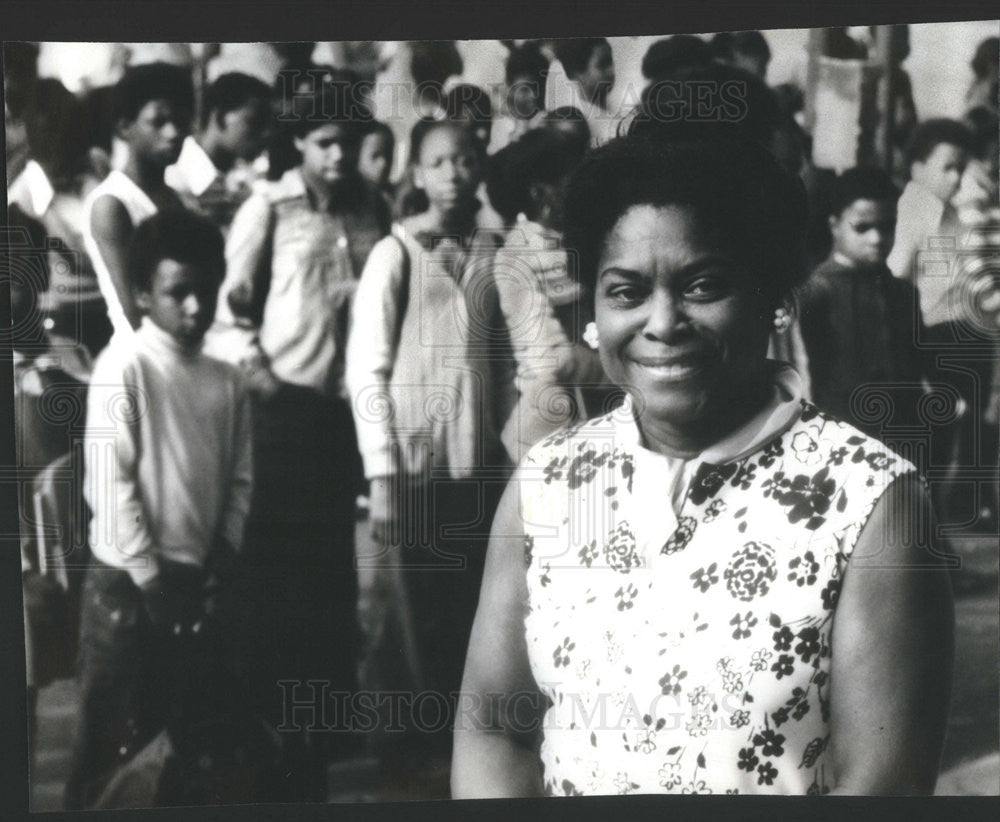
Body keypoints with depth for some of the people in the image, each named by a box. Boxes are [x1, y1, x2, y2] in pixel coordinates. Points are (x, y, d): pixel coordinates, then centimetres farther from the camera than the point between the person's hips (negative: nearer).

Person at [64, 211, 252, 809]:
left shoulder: (228, 381, 7)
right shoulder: (124, 366, -10)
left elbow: (240, 479, 11)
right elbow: (109, 482, -13)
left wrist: (222, 559, -2)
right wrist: (149, 579, -12)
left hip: (193, 580, 5)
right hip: (126, 581, -5)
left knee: (171, 733, 11)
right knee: (109, 738, 0)